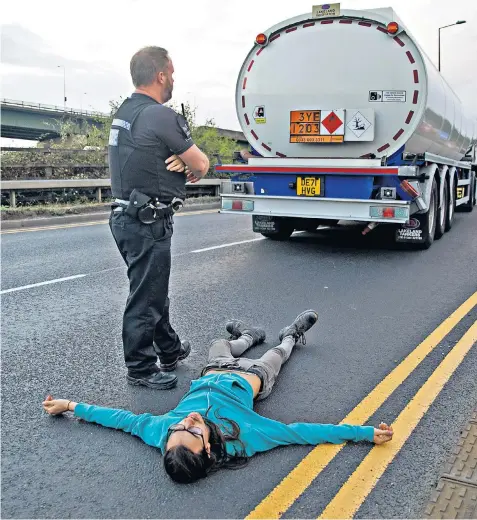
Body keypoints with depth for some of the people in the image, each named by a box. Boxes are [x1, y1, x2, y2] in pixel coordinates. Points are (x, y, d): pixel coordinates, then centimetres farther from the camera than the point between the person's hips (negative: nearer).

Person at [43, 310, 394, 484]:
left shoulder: (161, 433, -41)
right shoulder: (243, 439, -46)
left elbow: (123, 418, -27)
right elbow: (304, 432, -41)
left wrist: (69, 405, -15)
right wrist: (368, 434, -36)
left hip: (210, 376, 3)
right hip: (251, 379, -2)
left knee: (221, 344, 30)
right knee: (276, 355, 25)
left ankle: (248, 336, 63)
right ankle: (292, 336, 60)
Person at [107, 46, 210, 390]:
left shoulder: (124, 112, 12)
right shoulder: (161, 116, -17)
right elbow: (202, 165, -11)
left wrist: (182, 160, -4)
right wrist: (192, 165, 12)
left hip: (125, 216, 10)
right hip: (148, 223, -10)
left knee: (155, 289, 21)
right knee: (146, 297, 2)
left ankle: (170, 350, 37)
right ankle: (140, 368, 17)